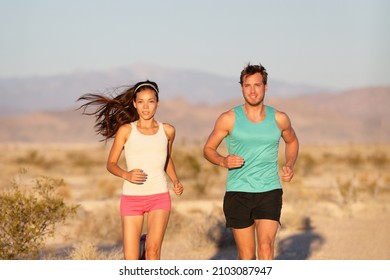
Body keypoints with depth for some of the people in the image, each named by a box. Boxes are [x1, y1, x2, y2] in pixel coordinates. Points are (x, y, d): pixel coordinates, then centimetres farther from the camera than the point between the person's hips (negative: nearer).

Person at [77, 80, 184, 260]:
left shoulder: (167, 131, 6)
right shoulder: (126, 130, 0)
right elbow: (111, 164, 4)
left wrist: (176, 181, 6)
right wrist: (126, 174, -17)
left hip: (159, 197, 1)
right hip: (131, 198, 0)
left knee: (153, 250, -18)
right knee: (130, 259, -1)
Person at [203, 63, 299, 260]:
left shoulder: (279, 119, 4)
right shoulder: (228, 119, -1)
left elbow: (292, 141, 25)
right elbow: (208, 149, 8)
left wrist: (290, 165, 8)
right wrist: (223, 161, -13)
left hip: (269, 192, 0)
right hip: (238, 192, 0)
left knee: (266, 246, -19)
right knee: (246, 255, 5)